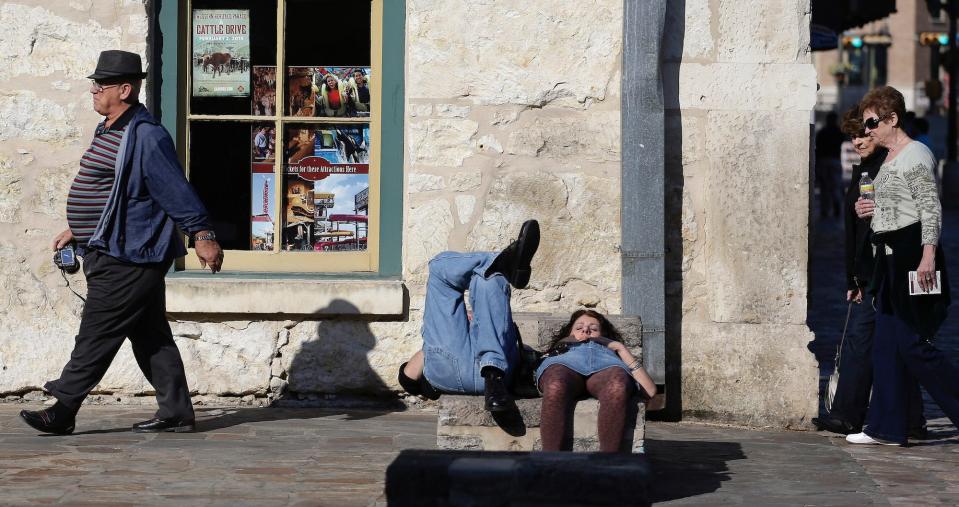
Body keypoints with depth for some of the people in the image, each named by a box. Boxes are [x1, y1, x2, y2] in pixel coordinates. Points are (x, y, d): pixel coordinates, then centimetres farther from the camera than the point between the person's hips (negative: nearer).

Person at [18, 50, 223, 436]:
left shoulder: (146, 137, -15)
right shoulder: (110, 131, 16)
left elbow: (177, 190, -19)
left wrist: (202, 235, -21)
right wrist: (77, 231, 31)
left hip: (127, 259, -10)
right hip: (109, 253, 10)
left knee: (96, 335, -6)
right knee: (151, 337, 11)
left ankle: (63, 410, -3)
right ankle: (176, 412, 15)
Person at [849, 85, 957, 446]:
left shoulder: (915, 155, -10)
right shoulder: (890, 160, 18)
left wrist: (928, 254, -25)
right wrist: (870, 212, 9)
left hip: (913, 256, -10)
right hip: (892, 259, 10)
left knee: (912, 345, -11)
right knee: (886, 345, 7)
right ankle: (887, 428, 10)